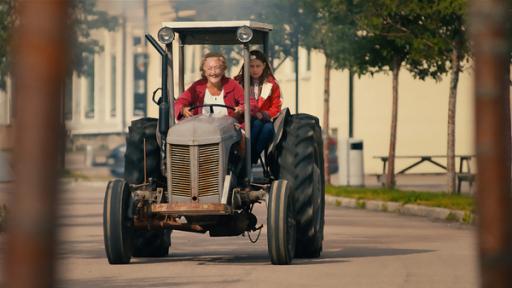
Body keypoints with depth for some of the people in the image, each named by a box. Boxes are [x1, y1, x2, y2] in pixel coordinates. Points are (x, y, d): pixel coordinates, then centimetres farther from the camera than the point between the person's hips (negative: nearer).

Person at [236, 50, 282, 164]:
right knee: (257, 123, -35)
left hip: (264, 120, 1)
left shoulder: (271, 84, 9)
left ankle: (252, 159, -33)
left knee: (269, 128, -34)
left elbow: (276, 107, 6)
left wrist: (264, 115, -13)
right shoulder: (239, 82, 8)